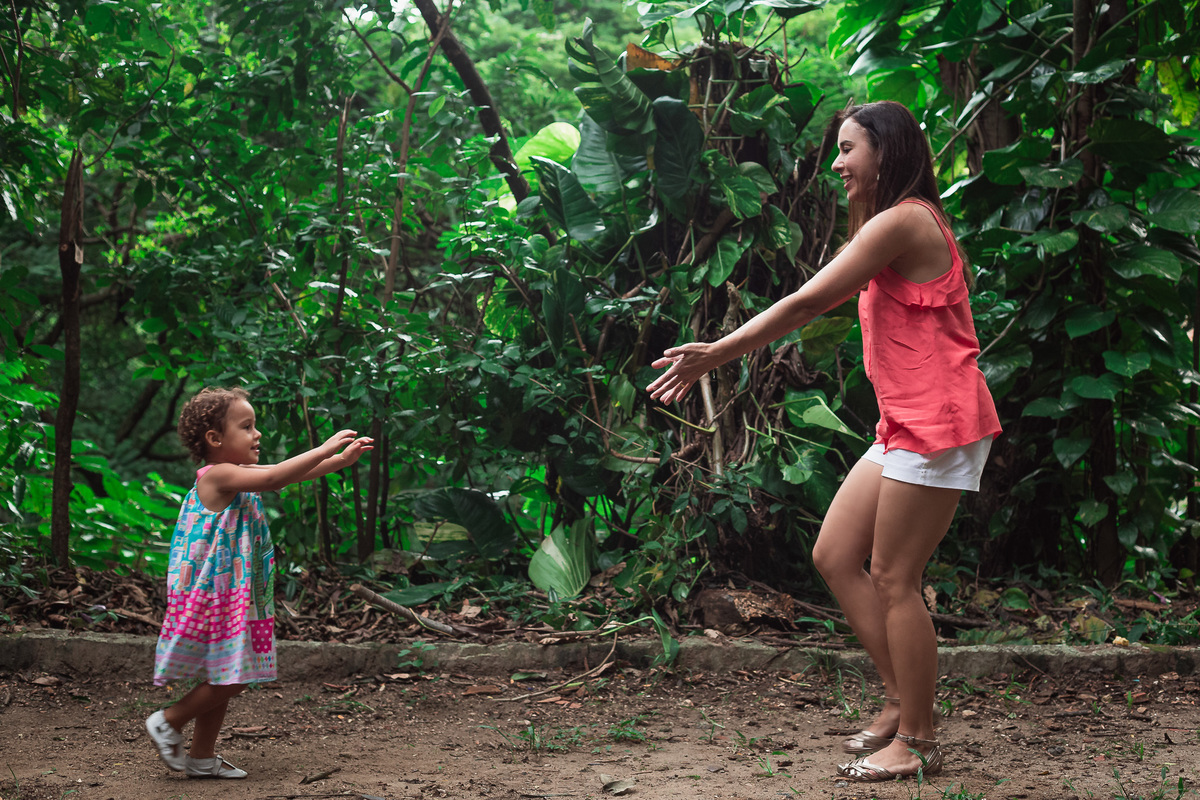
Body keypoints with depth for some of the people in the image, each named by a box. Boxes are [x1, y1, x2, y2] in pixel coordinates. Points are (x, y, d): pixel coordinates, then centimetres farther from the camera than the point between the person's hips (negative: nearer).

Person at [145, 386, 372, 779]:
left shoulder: (237, 475, 11)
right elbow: (275, 477, -29)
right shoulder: (217, 476, -18)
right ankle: (168, 722, 10)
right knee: (229, 678, -7)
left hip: (235, 596, 10)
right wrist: (324, 449, -25)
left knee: (224, 679, 14)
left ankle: (202, 757, 22)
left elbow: (289, 475, 11)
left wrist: (341, 459, 3)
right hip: (214, 596, -10)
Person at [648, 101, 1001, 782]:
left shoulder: (901, 221, -13)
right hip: (905, 426, 10)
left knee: (893, 579, -5)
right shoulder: (908, 223, 19)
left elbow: (808, 302, -16)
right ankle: (903, 701, 17)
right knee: (835, 556, 9)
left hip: (936, 425, -10)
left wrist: (716, 354, -12)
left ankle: (917, 740, 5)